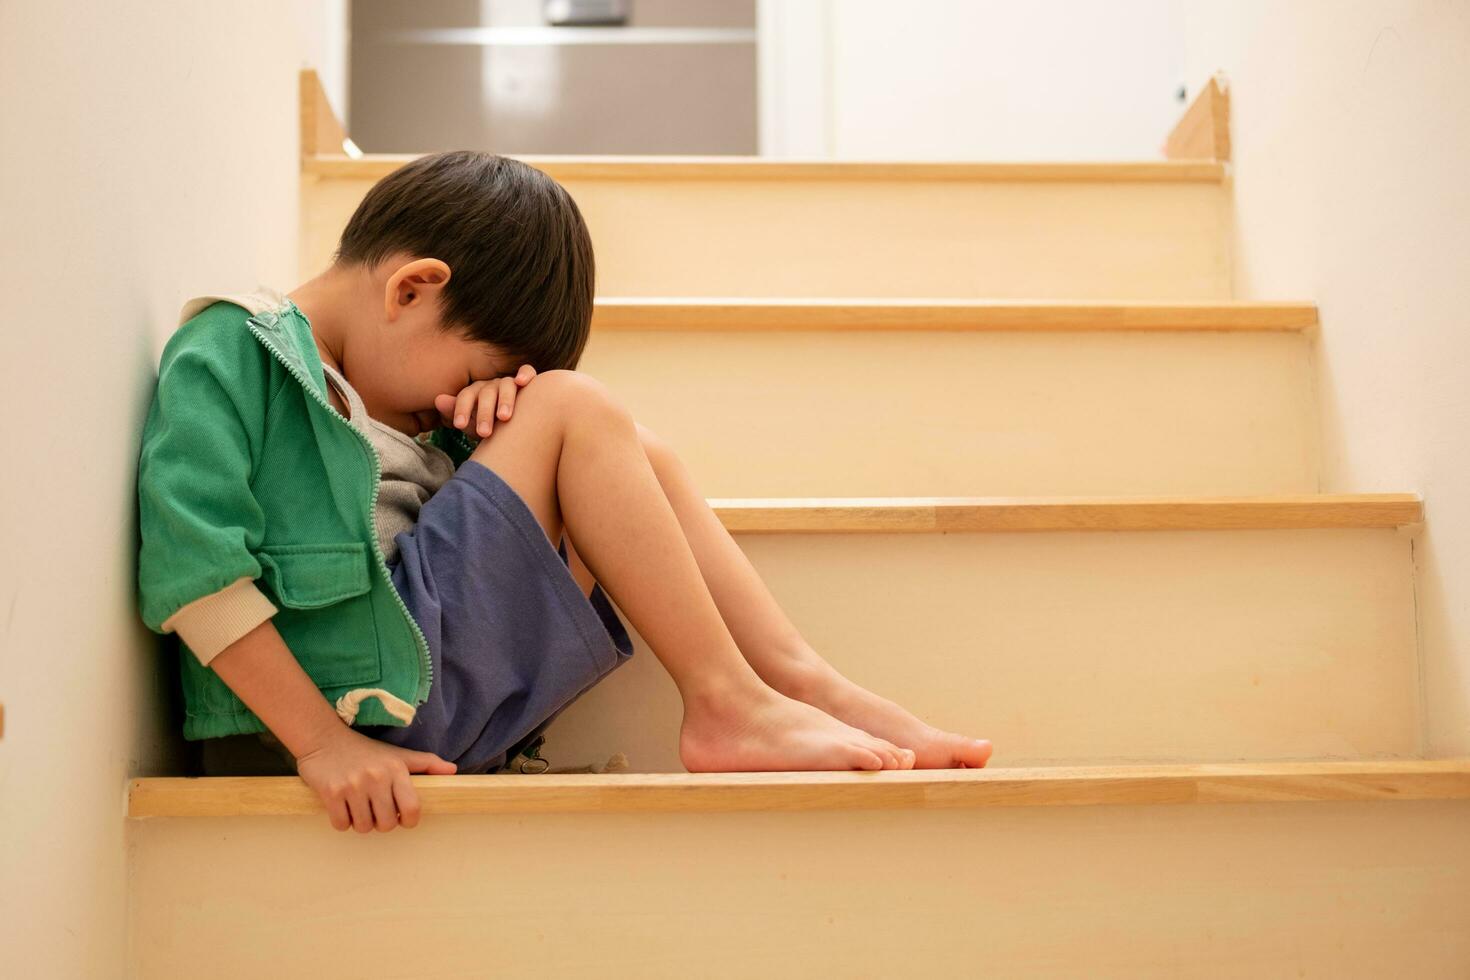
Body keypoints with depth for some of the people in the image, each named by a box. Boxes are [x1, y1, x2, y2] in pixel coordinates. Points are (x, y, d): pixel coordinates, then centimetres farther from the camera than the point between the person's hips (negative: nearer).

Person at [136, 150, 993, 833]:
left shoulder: (355, 376, 22)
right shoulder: (230, 350, -6)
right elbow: (192, 567, -19)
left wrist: (490, 401, 2)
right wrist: (324, 743, -22)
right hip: (372, 692, -9)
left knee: (639, 458, 6)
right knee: (574, 409, -14)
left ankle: (808, 682, -3)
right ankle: (727, 707, -11)